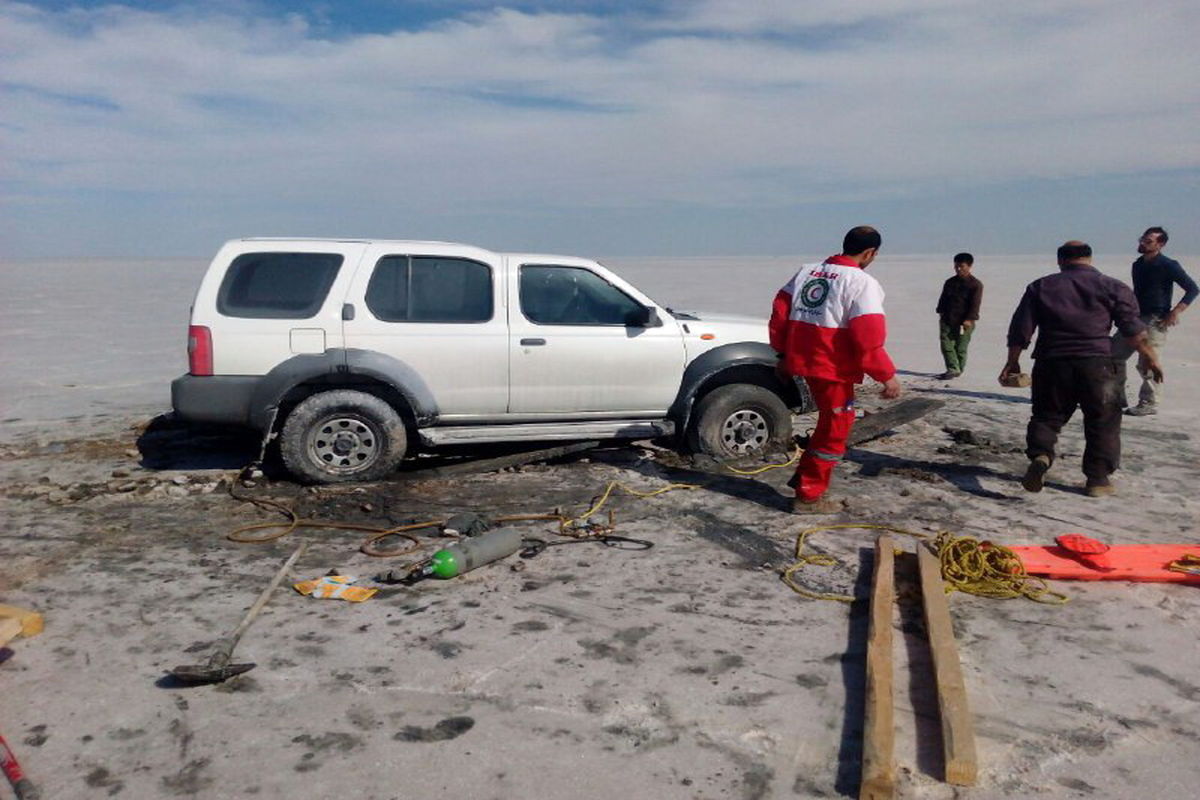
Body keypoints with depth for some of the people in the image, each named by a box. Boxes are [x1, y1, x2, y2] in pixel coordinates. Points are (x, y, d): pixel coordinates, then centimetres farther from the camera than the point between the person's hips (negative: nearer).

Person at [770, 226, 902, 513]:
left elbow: (780, 310, 11)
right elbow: (868, 336, -19)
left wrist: (783, 352, 18)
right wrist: (887, 375, -11)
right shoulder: (862, 283, -12)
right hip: (834, 369, -7)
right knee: (834, 430, 5)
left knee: (829, 422, 25)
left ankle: (804, 476, 29)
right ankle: (808, 496, 9)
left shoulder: (807, 271, 10)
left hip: (803, 361, 8)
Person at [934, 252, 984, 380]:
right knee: (946, 345, -5)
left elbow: (975, 304, -8)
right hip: (947, 320, 5)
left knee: (960, 347, 2)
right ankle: (952, 369, -4)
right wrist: (941, 313, 9)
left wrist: (969, 319, -15)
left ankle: (958, 370, 13)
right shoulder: (950, 282, 12)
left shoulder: (976, 284, -4)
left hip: (964, 322, -5)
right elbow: (943, 299, 18)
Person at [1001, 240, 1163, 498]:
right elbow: (1133, 329, 2)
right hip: (1096, 361, -1)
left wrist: (1013, 361, 10)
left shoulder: (1040, 287, 10)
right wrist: (1150, 357, 9)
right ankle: (1098, 478, 11)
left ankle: (1040, 455, -14)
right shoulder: (1113, 287, 8)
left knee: (1046, 416, 13)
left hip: (1051, 363, 1)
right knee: (1102, 421, 11)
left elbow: (1021, 329, 5)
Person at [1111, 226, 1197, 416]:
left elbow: (1193, 289, -9)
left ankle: (1148, 404, 4)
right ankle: (1118, 397, 16)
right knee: (1114, 355, 6)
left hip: (1155, 321, -8)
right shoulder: (1137, 265, 11)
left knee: (1146, 364, -7)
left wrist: (1176, 312, -16)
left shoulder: (1168, 265, -9)